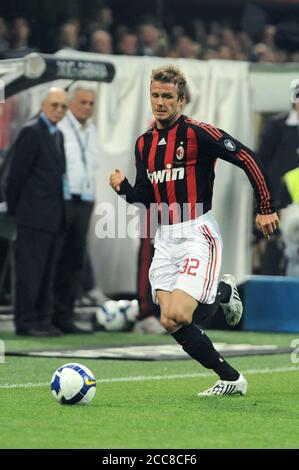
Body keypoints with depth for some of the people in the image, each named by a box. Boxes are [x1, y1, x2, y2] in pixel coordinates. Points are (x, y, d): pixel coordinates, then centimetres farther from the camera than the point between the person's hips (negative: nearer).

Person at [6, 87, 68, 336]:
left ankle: (43, 320, 15)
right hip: (34, 215, -9)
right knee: (30, 269, -5)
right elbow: (18, 173, -11)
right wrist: (14, 208, -7)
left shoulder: (58, 135, 16)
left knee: (47, 271, 10)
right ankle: (26, 322, -2)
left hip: (53, 216, 9)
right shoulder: (31, 132, -10)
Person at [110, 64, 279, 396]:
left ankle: (223, 292, 13)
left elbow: (248, 159, -11)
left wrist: (265, 209, -10)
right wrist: (123, 187, -5)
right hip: (165, 239, 7)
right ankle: (230, 380, 13)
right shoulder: (144, 144, 11)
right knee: (170, 322, -4)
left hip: (197, 234, -7)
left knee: (178, 315, -20)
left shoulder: (198, 133, -11)